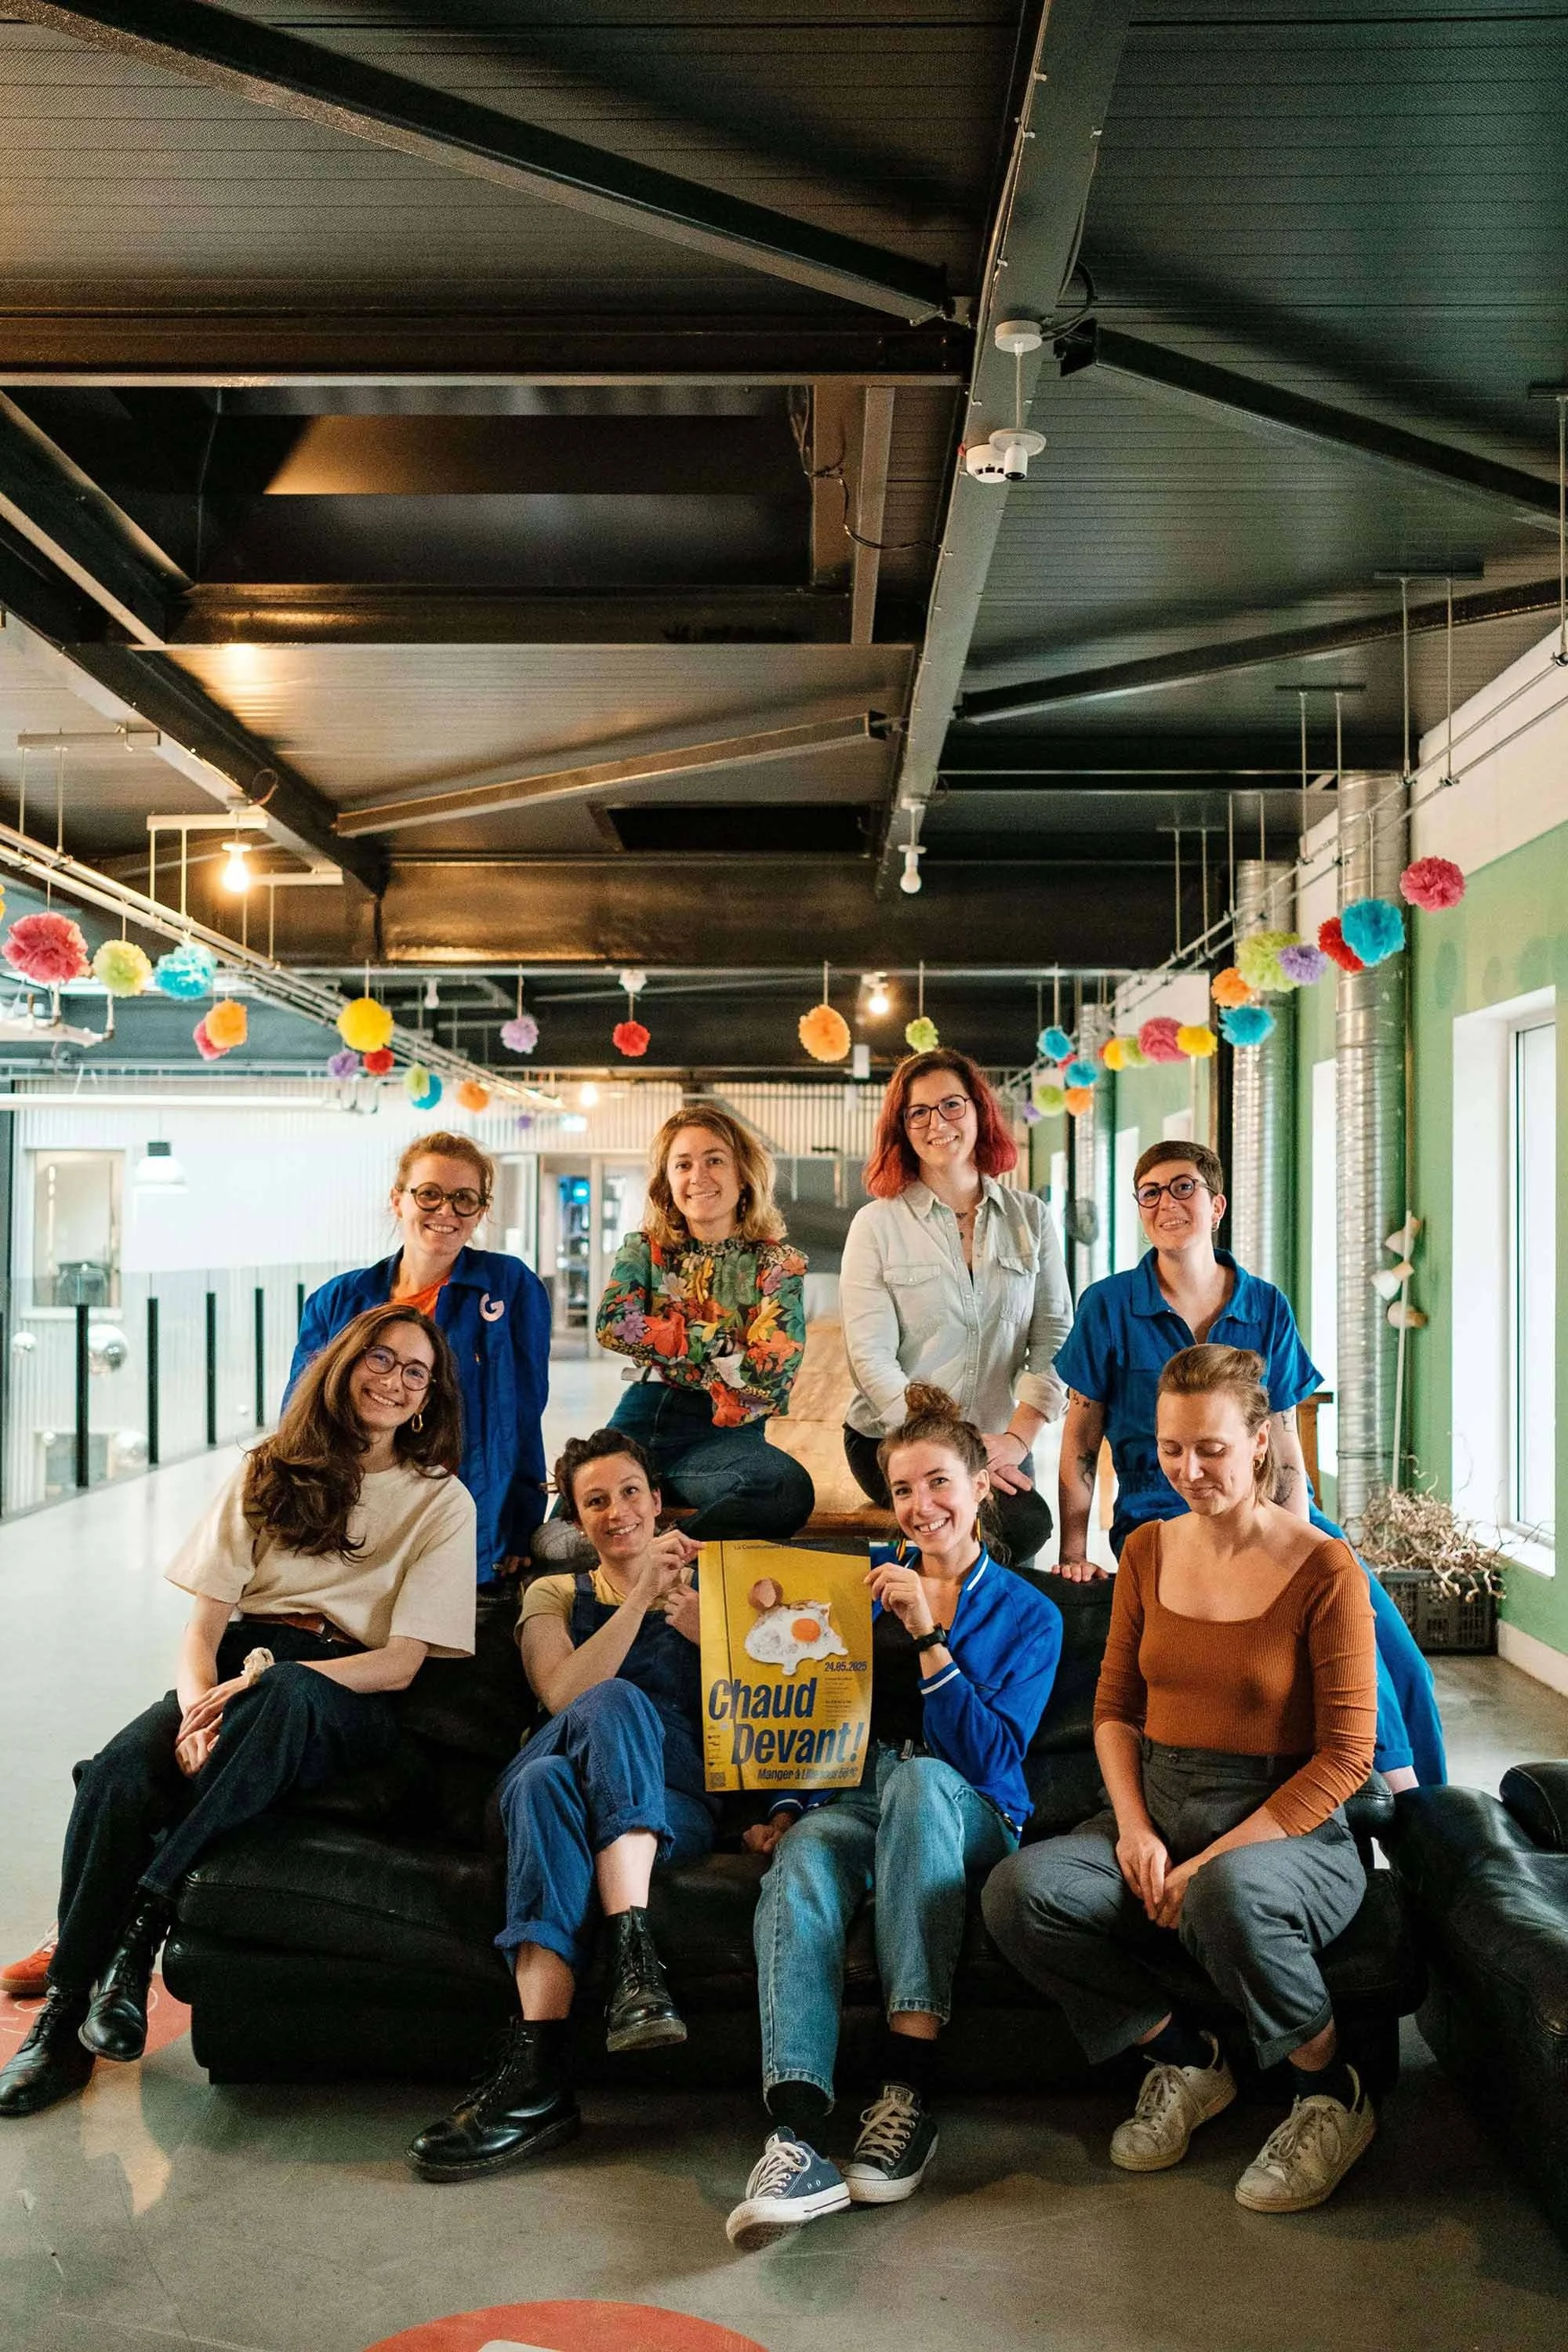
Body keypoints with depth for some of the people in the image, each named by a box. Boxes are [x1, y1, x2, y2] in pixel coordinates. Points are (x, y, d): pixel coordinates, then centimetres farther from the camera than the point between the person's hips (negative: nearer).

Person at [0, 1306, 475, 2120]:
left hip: (349, 1702, -2)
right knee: (120, 1770, -29)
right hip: (236, 1674, 3)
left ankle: (142, 1917, -31)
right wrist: (200, 1706, -18)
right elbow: (203, 1626, 5)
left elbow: (401, 1663, -5)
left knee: (289, 1690, -38)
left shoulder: (442, 1501, 4)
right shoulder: (269, 1473, 11)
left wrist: (265, 1676, -19)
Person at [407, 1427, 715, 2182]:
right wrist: (642, 1595, -8)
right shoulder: (553, 1596, 22)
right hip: (563, 1792, 1)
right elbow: (564, 1695, -1)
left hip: (676, 1803, 0)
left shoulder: (706, 1592, 23)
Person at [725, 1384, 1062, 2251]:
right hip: (851, 1798, 2)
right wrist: (789, 1806, -3)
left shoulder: (1028, 1616, 6)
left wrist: (927, 1637, -16)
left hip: (969, 1817, -2)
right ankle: (797, 2136, -51)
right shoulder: (865, 1578, 14)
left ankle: (908, 2090, -42)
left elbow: (994, 1757, -7)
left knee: (920, 1778, -39)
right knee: (800, 1861, -35)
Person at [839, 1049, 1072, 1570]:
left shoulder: (1030, 1218, 8)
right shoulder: (877, 1224, -1)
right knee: (1021, 1524, -26)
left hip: (998, 1444, 3)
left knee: (1029, 1525, -24)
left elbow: (1053, 1338, 3)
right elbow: (871, 1357, -8)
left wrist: (1018, 1438, -12)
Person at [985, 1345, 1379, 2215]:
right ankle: (1185, 2058, 3)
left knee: (1226, 1897, -39)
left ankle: (1331, 2092, -7)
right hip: (1156, 1810, 5)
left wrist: (1213, 1858, -17)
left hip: (1289, 1829, -5)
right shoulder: (1148, 1550, 8)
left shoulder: (1323, 1568, -9)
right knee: (1018, 1891, -22)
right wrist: (1135, 1828, -5)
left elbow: (1344, 1756, -10)